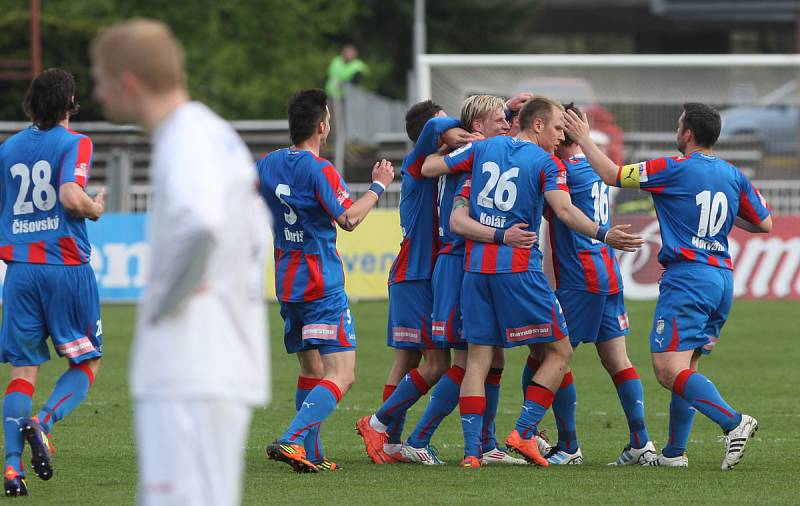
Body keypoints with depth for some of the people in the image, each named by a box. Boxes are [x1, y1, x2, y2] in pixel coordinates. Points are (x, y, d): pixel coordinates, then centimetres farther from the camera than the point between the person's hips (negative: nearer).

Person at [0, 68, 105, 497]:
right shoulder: (74, 143, -5)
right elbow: (71, 197, -20)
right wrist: (96, 208, -1)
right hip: (67, 267, -4)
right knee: (86, 365, 9)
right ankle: (42, 423, -17)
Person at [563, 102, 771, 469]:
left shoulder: (675, 169, -8)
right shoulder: (733, 176, 10)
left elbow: (612, 175, -3)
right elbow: (764, 224, 17)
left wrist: (583, 139, 10)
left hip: (686, 275, -8)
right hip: (722, 278, 8)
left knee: (669, 371, -14)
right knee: (685, 368, 16)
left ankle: (733, 421, -30)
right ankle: (674, 451, 16)